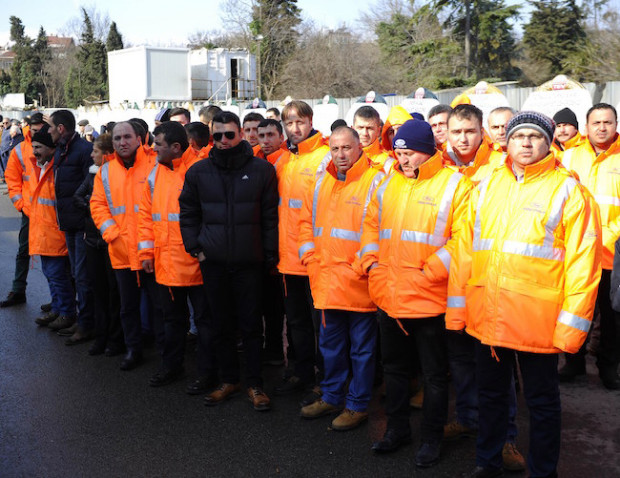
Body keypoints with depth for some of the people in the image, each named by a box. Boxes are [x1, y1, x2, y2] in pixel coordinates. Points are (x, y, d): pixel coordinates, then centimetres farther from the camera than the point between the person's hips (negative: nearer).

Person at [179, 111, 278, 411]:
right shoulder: (198, 172, 6)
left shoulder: (262, 169, -1)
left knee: (251, 324, 4)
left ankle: (254, 384, 17)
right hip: (213, 262, 3)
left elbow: (270, 216, 1)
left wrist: (270, 254, -2)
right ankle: (229, 379, 26)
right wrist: (194, 247, 4)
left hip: (249, 262, -2)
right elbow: (188, 213, 14)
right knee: (219, 324, 11)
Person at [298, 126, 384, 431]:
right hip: (326, 281, 7)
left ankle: (357, 405, 20)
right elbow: (306, 220, 18)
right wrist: (309, 255, 6)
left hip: (359, 283, -6)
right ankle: (332, 397, 35)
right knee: (330, 343, 19)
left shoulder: (375, 181, -10)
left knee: (361, 347, 7)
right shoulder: (322, 182, 11)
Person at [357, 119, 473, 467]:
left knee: (434, 373, 9)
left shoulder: (454, 184, -8)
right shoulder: (389, 184, 9)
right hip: (388, 295, 6)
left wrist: (429, 272, -18)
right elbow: (372, 224, 17)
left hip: (429, 298, -5)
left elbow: (463, 236, -14)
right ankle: (398, 428, 35)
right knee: (394, 367, 18)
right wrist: (371, 263, 3)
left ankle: (432, 438, 25)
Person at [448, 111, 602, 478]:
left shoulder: (568, 190, -5)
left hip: (538, 322, -4)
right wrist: (457, 308, 4)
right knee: (492, 394, 19)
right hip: (486, 319, 4)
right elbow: (465, 249, 7)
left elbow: (583, 262, -8)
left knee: (542, 401, 12)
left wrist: (571, 324, -13)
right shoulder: (486, 187, 7)